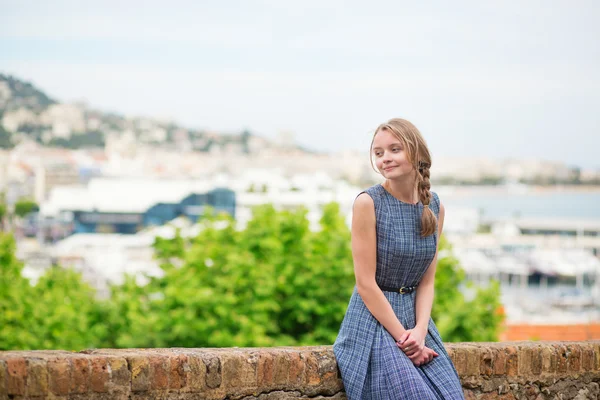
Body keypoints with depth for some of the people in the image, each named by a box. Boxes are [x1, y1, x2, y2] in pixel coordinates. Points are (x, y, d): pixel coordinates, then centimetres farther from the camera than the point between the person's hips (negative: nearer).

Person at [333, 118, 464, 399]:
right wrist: (403, 337, -14)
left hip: (415, 320, 5)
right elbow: (366, 283, -12)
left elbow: (426, 281, 7)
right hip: (374, 322, -5)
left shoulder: (435, 207, 6)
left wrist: (419, 331, -10)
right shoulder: (368, 202, -10)